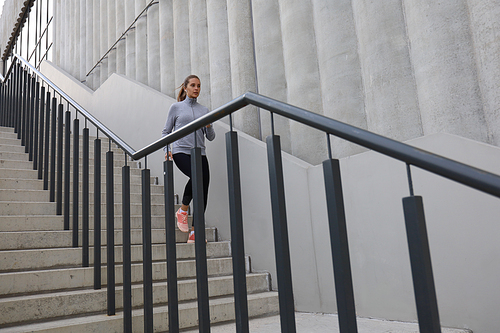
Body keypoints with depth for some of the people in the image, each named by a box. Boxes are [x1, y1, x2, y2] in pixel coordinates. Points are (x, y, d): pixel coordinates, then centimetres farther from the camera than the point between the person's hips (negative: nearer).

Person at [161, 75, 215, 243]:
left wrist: (209, 126, -5)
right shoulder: (176, 107, 10)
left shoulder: (204, 110, 17)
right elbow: (166, 131, 11)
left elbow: (211, 137, 16)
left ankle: (194, 233, 2)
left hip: (200, 154, 4)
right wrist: (166, 149, -5)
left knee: (203, 192, -7)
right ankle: (182, 210, -7)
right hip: (181, 152, -4)